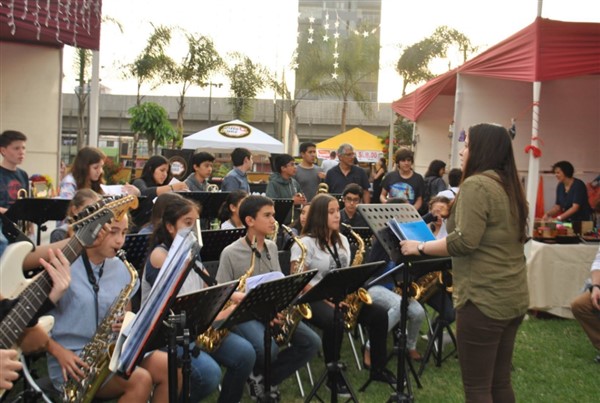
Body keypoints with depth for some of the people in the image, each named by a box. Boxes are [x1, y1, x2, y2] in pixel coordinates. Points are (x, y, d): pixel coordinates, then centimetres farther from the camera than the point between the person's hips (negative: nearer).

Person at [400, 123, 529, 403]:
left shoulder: (476, 184, -15)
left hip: (485, 299, -9)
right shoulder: (509, 186, 13)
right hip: (513, 297, 9)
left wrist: (420, 247, -11)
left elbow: (464, 242, -23)